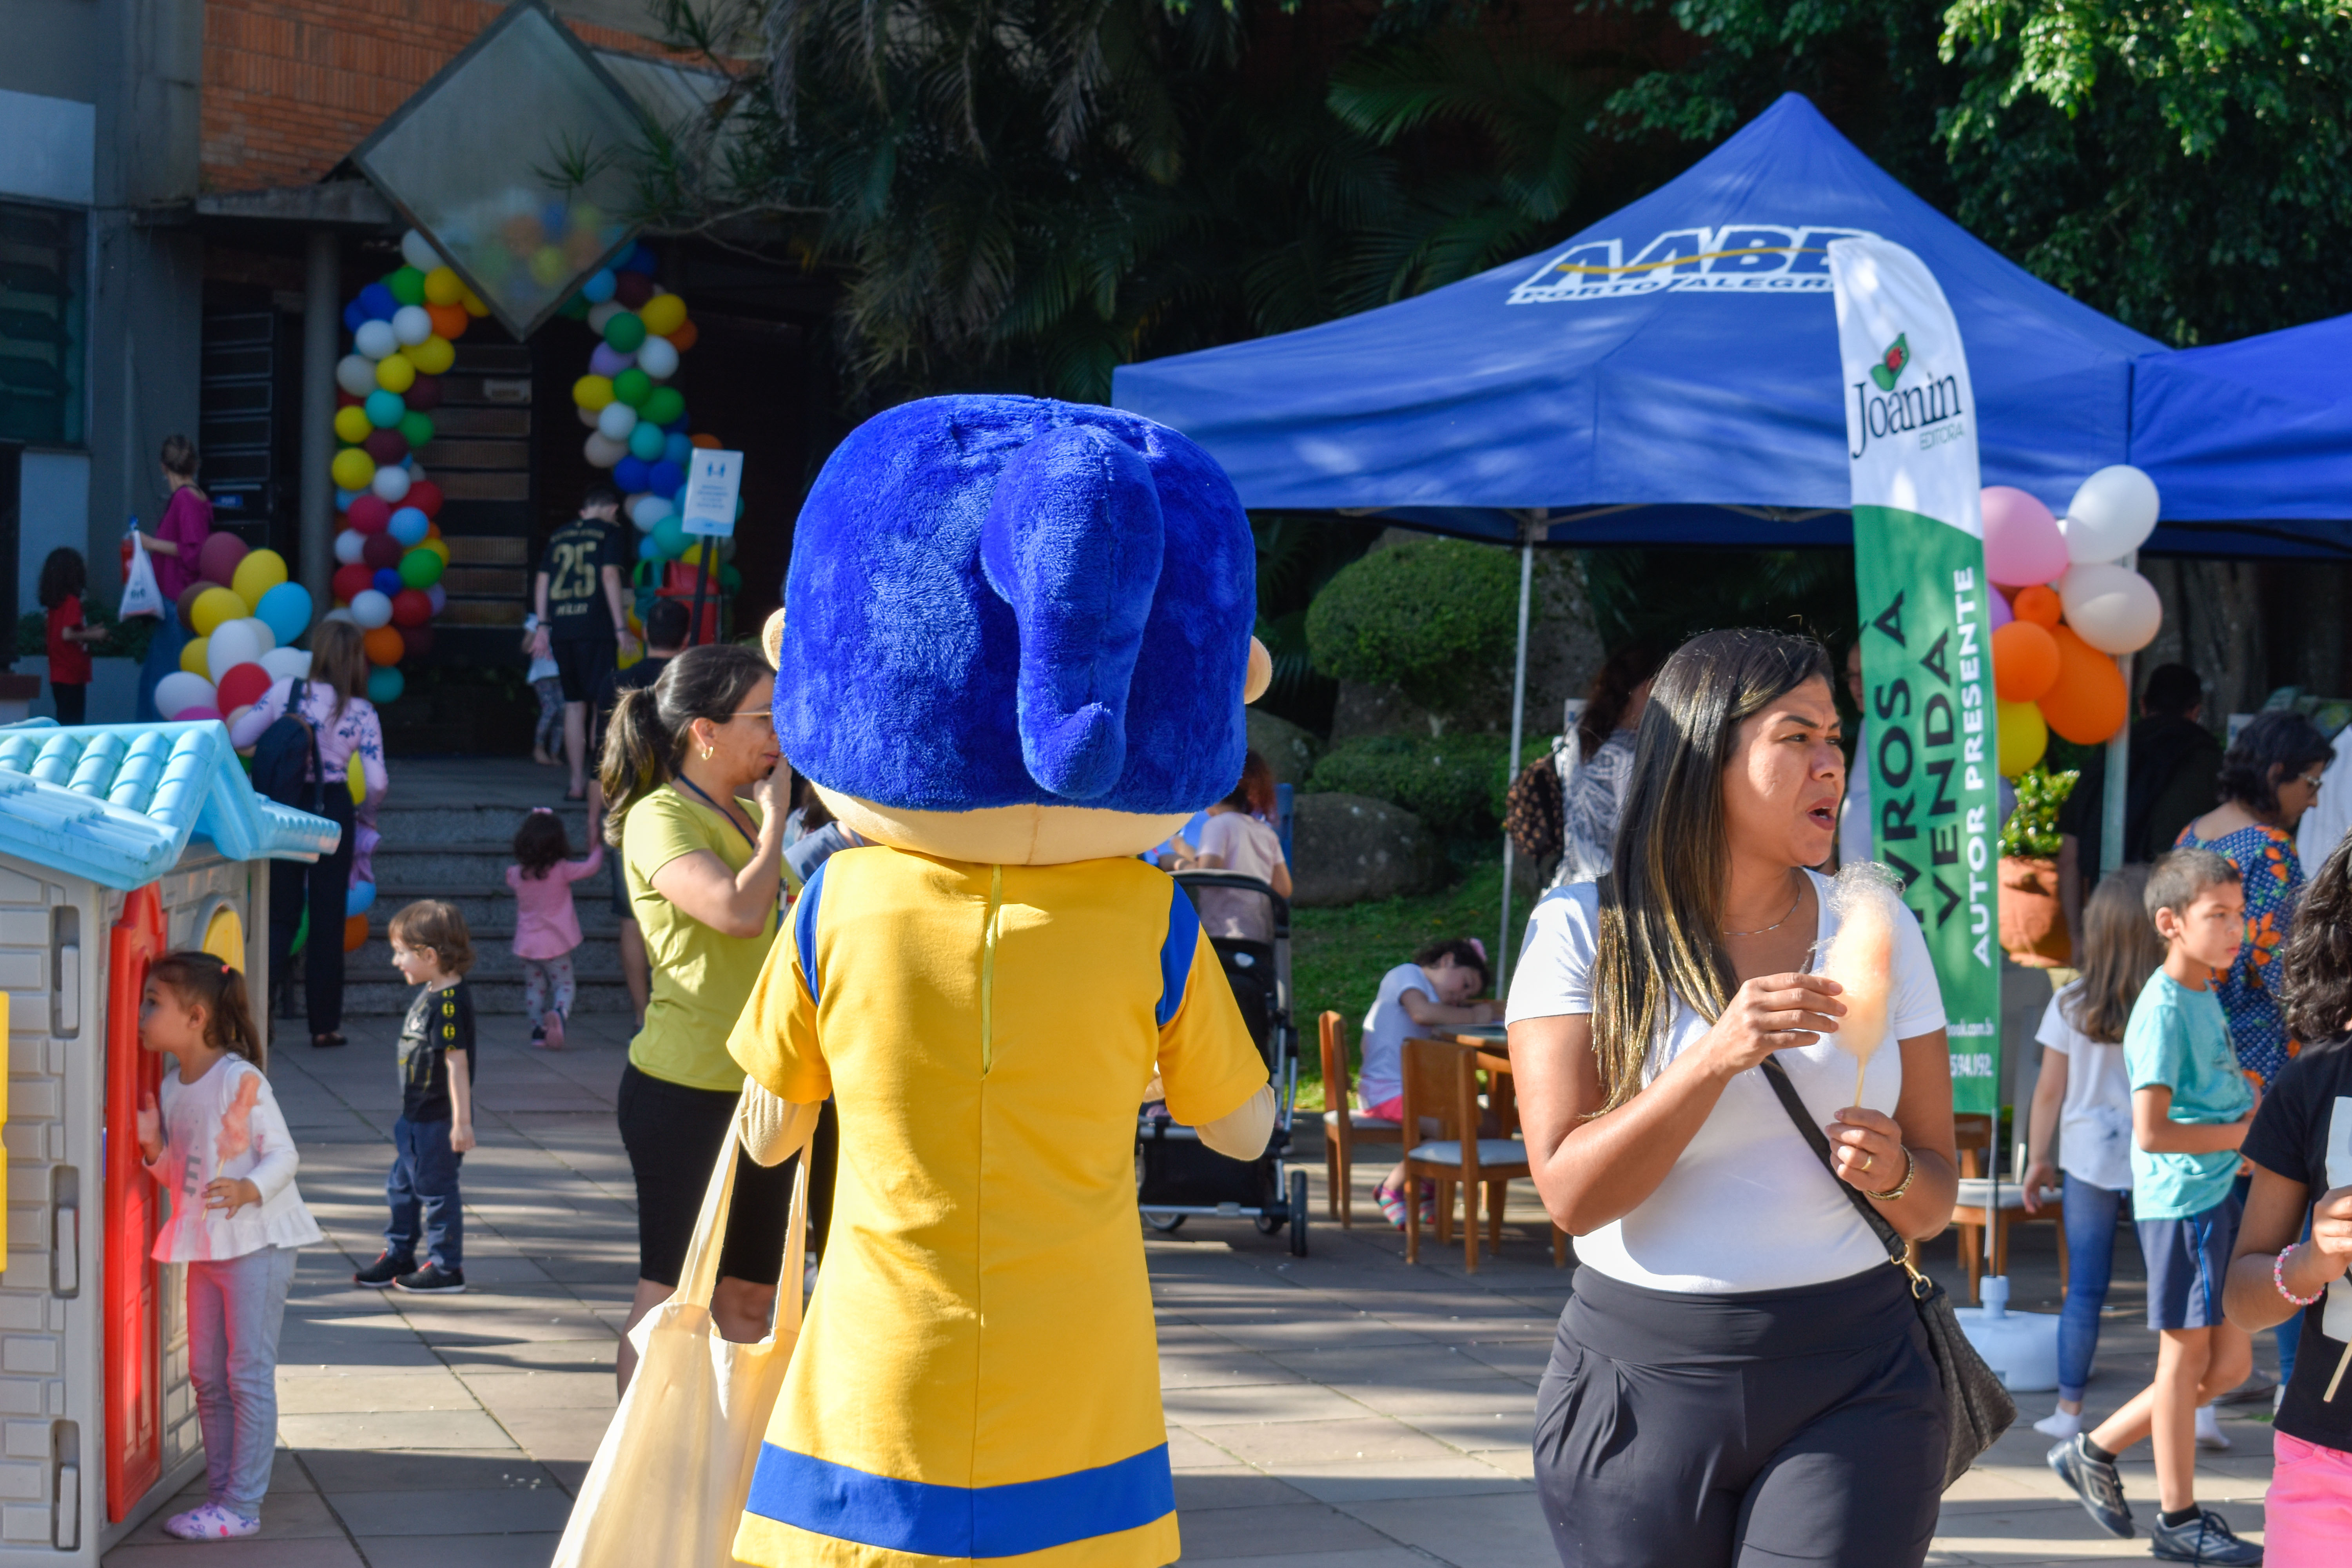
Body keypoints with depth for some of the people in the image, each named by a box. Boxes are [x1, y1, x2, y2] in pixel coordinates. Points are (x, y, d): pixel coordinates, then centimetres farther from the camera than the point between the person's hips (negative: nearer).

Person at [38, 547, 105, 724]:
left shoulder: (53, 603, 11)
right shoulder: (72, 602, -14)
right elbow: (67, 635, -22)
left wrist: (89, 632, 14)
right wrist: (93, 636, -9)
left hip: (58, 674, 8)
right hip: (72, 675, -8)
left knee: (64, 720, 12)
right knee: (73, 721, -6)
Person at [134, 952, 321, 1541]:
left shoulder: (240, 1079, -15)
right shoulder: (172, 1088, 9)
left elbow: (283, 1153, -15)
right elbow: (179, 1175, 15)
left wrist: (250, 1190, -32)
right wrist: (154, 1147, -5)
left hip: (257, 1242, -8)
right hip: (205, 1244, 8)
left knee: (249, 1374, -5)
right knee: (207, 1376, 11)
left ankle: (243, 1505, -2)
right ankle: (220, 1491, 20)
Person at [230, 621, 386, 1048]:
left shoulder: (285, 692, -6)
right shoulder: (362, 713, -9)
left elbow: (238, 738, -4)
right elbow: (378, 782, -13)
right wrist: (365, 812, 8)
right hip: (332, 811, -1)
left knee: (281, 915, 11)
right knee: (327, 919, 10)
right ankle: (325, 1024, 13)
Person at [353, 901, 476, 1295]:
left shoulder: (448, 1003, -22)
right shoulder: (429, 995, 9)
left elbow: (457, 1063, -24)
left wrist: (462, 1121, -24)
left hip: (438, 1121, -10)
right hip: (416, 1116, 10)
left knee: (435, 1189, 0)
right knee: (402, 1187, 19)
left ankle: (446, 1268, 10)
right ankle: (398, 1256, 32)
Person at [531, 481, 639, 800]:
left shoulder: (559, 535, 16)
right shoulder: (608, 532, 1)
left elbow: (542, 580, 13)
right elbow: (610, 576, -8)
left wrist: (543, 626, 16)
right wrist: (621, 627, -9)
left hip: (562, 630, 5)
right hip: (596, 627, -5)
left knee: (574, 705, 10)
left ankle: (577, 783, 10)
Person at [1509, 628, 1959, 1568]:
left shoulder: (1877, 931, 7)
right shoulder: (1585, 932, -2)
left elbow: (1933, 1203, 10)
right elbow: (1572, 1195, -10)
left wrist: (1893, 1173, -13)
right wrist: (1714, 1060, -21)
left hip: (1852, 1384, 1)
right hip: (1641, 1379, -1)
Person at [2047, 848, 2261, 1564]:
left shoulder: (2204, 997, 12)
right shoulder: (2163, 1010, -16)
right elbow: (2152, 1131, -23)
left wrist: (2254, 1096, 11)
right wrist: (2245, 1133, -15)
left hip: (2216, 1197, 9)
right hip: (2181, 1200, -9)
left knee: (2230, 1362, 12)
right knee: (2187, 1353, 0)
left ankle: (2097, 1450, 22)